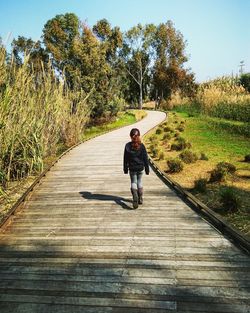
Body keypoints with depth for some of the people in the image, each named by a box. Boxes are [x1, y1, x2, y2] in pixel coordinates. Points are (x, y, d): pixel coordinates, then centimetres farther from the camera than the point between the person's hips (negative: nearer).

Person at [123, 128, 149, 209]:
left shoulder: (127, 145, -9)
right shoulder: (141, 146, -9)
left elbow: (125, 158, -2)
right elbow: (145, 158, -5)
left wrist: (125, 168, 9)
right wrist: (147, 169, 5)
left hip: (132, 168, -1)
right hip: (140, 167, 1)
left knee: (133, 182, 8)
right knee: (139, 181, 19)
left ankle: (135, 198, -15)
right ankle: (140, 199, 26)